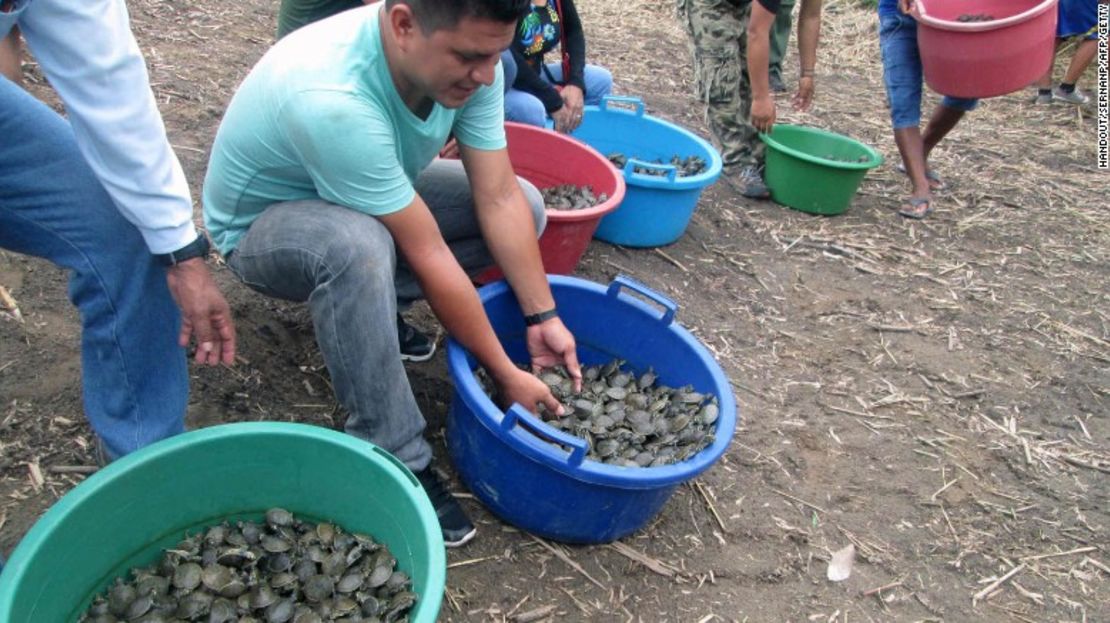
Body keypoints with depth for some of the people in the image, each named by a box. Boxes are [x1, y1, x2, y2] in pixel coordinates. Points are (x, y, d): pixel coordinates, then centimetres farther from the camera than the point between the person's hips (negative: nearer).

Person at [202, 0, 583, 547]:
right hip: (262, 223, -6)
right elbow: (429, 257, -36)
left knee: (525, 203, -5)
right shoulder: (332, 100, -40)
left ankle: (368, 301, 2)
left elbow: (499, 199, -15)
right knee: (357, 245, -41)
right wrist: (505, 375, -27)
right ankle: (392, 455, -22)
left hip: (378, 197, 7)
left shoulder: (465, 56, -21)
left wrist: (542, 318, -17)